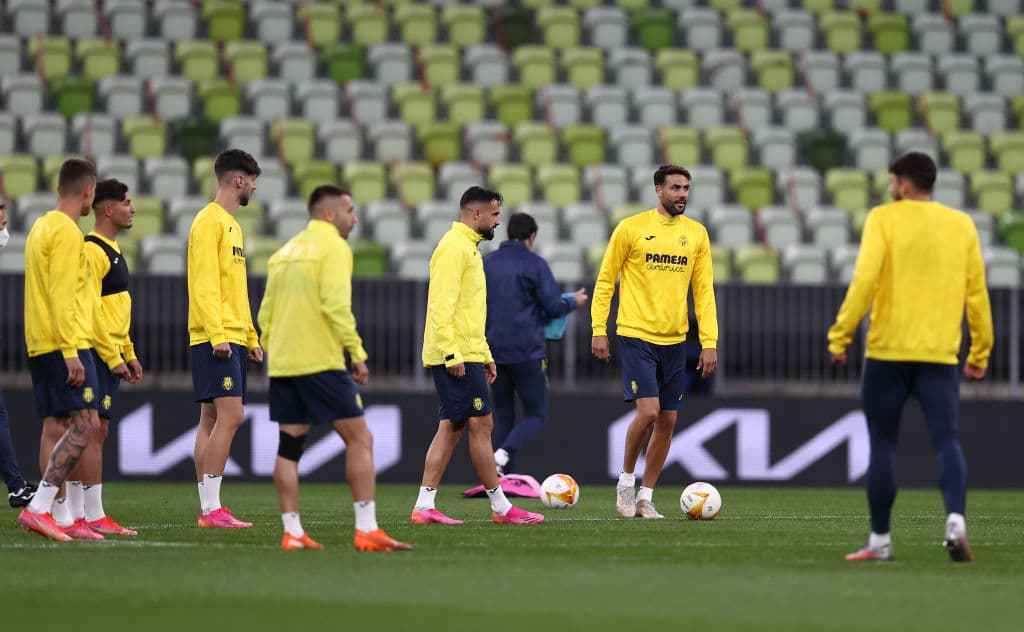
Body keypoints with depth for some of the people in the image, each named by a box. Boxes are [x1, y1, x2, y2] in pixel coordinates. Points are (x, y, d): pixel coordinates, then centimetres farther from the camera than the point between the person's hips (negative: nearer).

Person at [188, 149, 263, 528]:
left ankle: (208, 510, 7)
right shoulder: (209, 221, -9)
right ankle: (212, 508, -16)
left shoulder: (231, 224, 21)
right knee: (229, 416, -14)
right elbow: (204, 284, -16)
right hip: (216, 339, -10)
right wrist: (217, 334, -22)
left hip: (233, 339, 10)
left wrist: (251, 338, 21)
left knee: (212, 419, 7)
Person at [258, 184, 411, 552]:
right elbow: (336, 305, -16)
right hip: (320, 361, -8)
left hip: (282, 363, 8)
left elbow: (265, 313, 16)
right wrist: (357, 353, -14)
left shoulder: (285, 252, 17)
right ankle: (367, 530, -12)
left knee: (289, 445, 8)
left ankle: (292, 532, 4)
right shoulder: (333, 247, -5)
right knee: (359, 439, -5)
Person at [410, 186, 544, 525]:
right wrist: (452, 354, -24)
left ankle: (424, 506, 5)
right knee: (481, 424, -6)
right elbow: (441, 305, -20)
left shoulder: (467, 248, 21)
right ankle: (501, 507, -2)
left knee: (451, 427, 7)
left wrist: (485, 354, 25)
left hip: (466, 354, 10)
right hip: (459, 356, -10)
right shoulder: (453, 248, -12)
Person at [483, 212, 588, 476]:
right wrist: (574, 302, 12)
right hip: (527, 352, -5)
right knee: (536, 414, 3)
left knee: (503, 415, 13)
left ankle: (506, 476, 5)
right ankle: (504, 453, -22)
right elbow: (553, 306, -8)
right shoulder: (535, 264, -7)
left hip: (494, 352, 5)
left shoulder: (486, 264, 8)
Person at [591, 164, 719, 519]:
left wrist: (710, 342, 1)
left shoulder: (697, 234, 7)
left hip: (674, 341, 5)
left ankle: (645, 497, 15)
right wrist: (599, 330, -5)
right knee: (648, 411, -16)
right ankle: (626, 482, 5)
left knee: (668, 421, 4)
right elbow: (605, 281, 1)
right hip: (636, 336, -4)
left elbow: (704, 290, 8)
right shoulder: (631, 228, -4)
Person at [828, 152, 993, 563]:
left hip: (888, 351, -2)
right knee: (947, 443, -3)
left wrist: (840, 337, -8)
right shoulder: (962, 225, 9)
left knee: (882, 446, 8)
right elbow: (976, 292, 9)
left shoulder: (885, 219, -2)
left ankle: (880, 540, 11)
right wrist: (980, 353, 16)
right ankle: (955, 521, -27)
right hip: (940, 355, 2)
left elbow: (864, 279, -12)